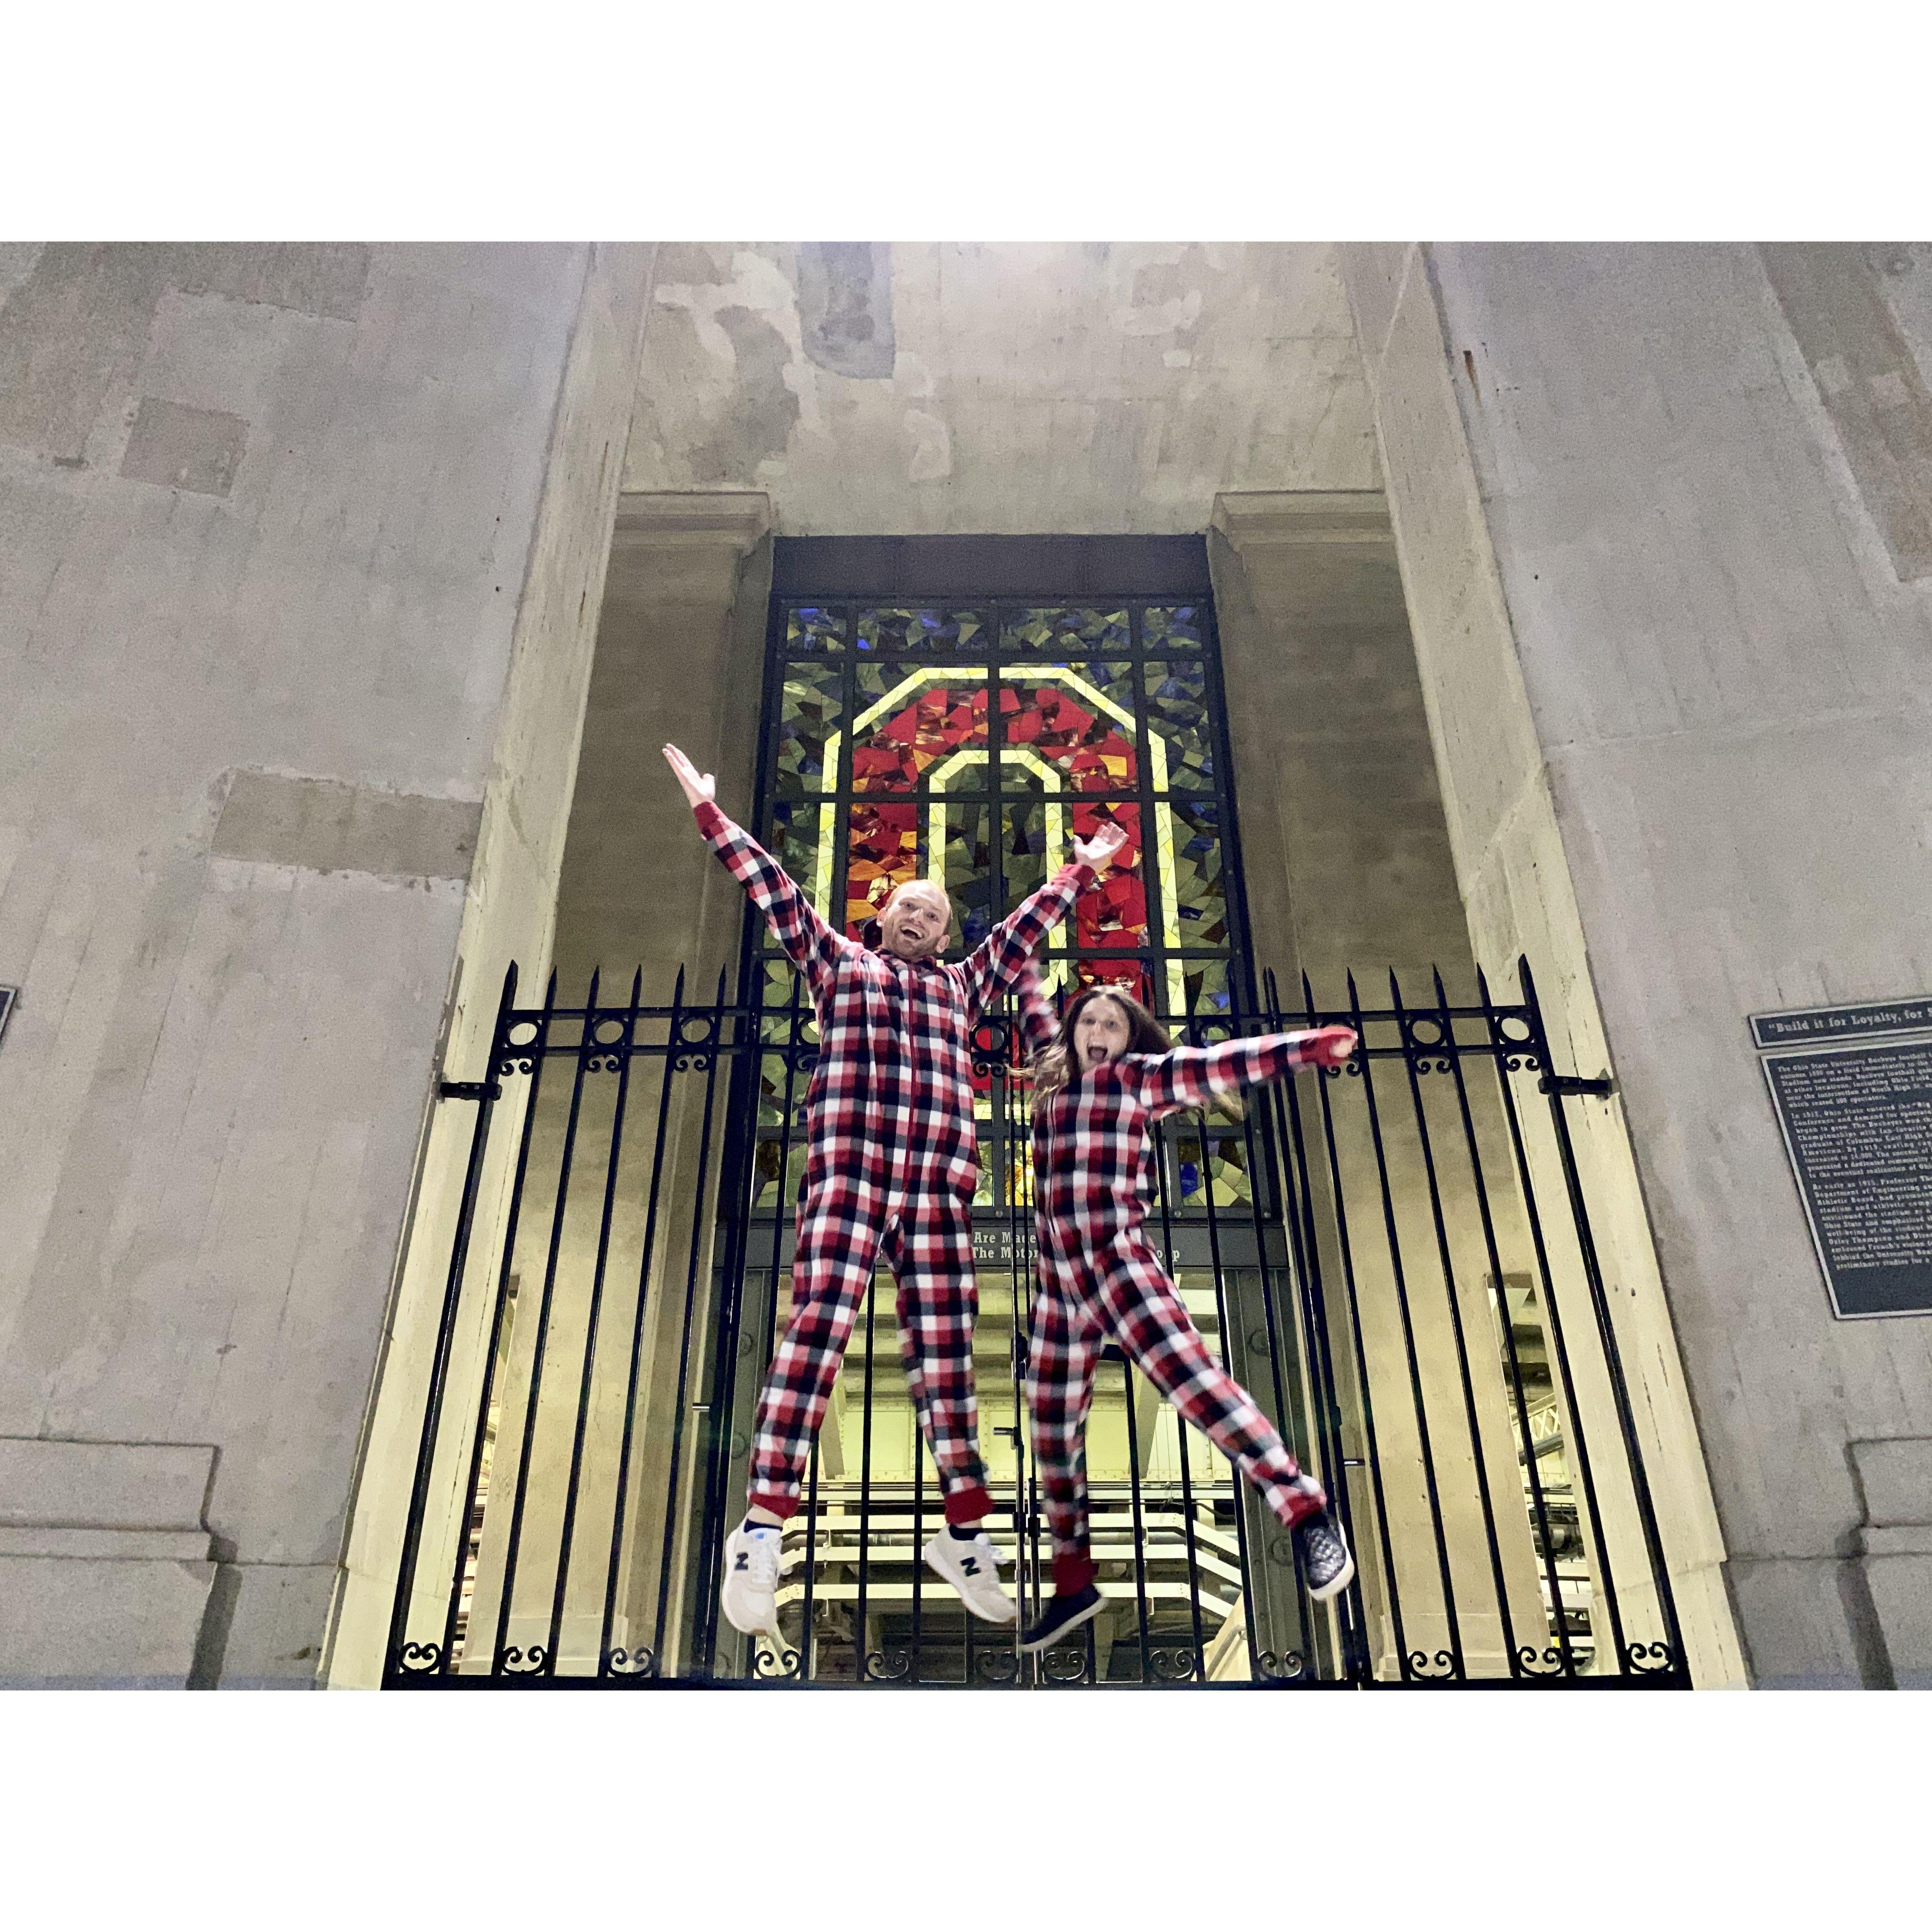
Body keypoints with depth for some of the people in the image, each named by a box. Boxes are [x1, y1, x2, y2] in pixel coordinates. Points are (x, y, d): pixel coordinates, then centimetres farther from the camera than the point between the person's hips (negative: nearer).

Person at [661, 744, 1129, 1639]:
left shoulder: (963, 985, 29)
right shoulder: (840, 961, 21)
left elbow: (1025, 926, 35)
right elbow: (777, 891, 17)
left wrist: (1079, 871, 40)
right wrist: (711, 814, 14)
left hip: (940, 1182, 3)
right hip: (849, 1168, -3)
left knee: (943, 1349, 1)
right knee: (819, 1323, -15)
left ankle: (964, 1531, 7)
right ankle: (763, 1528, -15)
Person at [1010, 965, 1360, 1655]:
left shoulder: (1136, 1077, 4)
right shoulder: (1054, 1075, 18)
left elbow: (1216, 1064, -6)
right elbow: (1036, 1016, 35)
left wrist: (1307, 1047, -14)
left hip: (1117, 1260, -6)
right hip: (1058, 1279, 6)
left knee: (1188, 1375, -21)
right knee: (1052, 1429, 9)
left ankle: (1307, 1511, -12)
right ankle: (1072, 1584, 23)